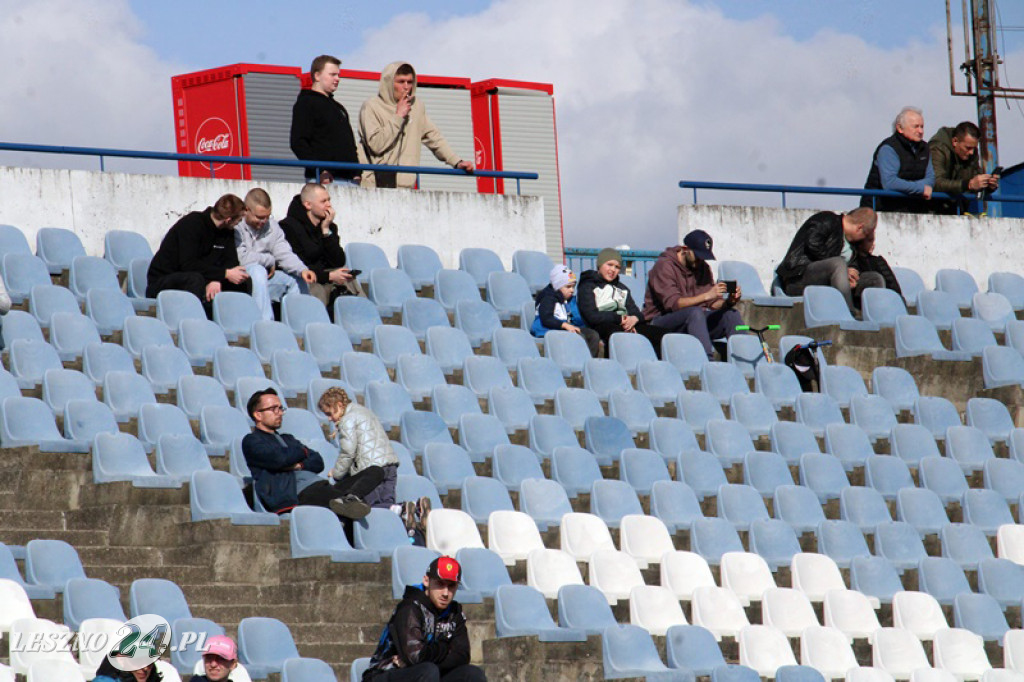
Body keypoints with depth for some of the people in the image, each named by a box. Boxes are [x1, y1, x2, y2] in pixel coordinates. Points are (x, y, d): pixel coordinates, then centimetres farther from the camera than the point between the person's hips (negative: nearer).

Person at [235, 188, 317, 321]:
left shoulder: (271, 224, 8)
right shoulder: (236, 225, -16)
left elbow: (284, 254, 3)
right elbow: (241, 258, -25)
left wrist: (302, 270, -17)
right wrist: (270, 261, -8)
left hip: (264, 281, 7)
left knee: (298, 279, 1)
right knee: (257, 270, -34)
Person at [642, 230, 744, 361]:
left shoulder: (702, 267, 11)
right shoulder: (664, 266, -11)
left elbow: (713, 303, 3)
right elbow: (672, 303, -24)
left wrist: (729, 302, -21)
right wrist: (706, 296, -33)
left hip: (694, 320, 7)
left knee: (731, 314, -13)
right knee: (695, 312, -35)